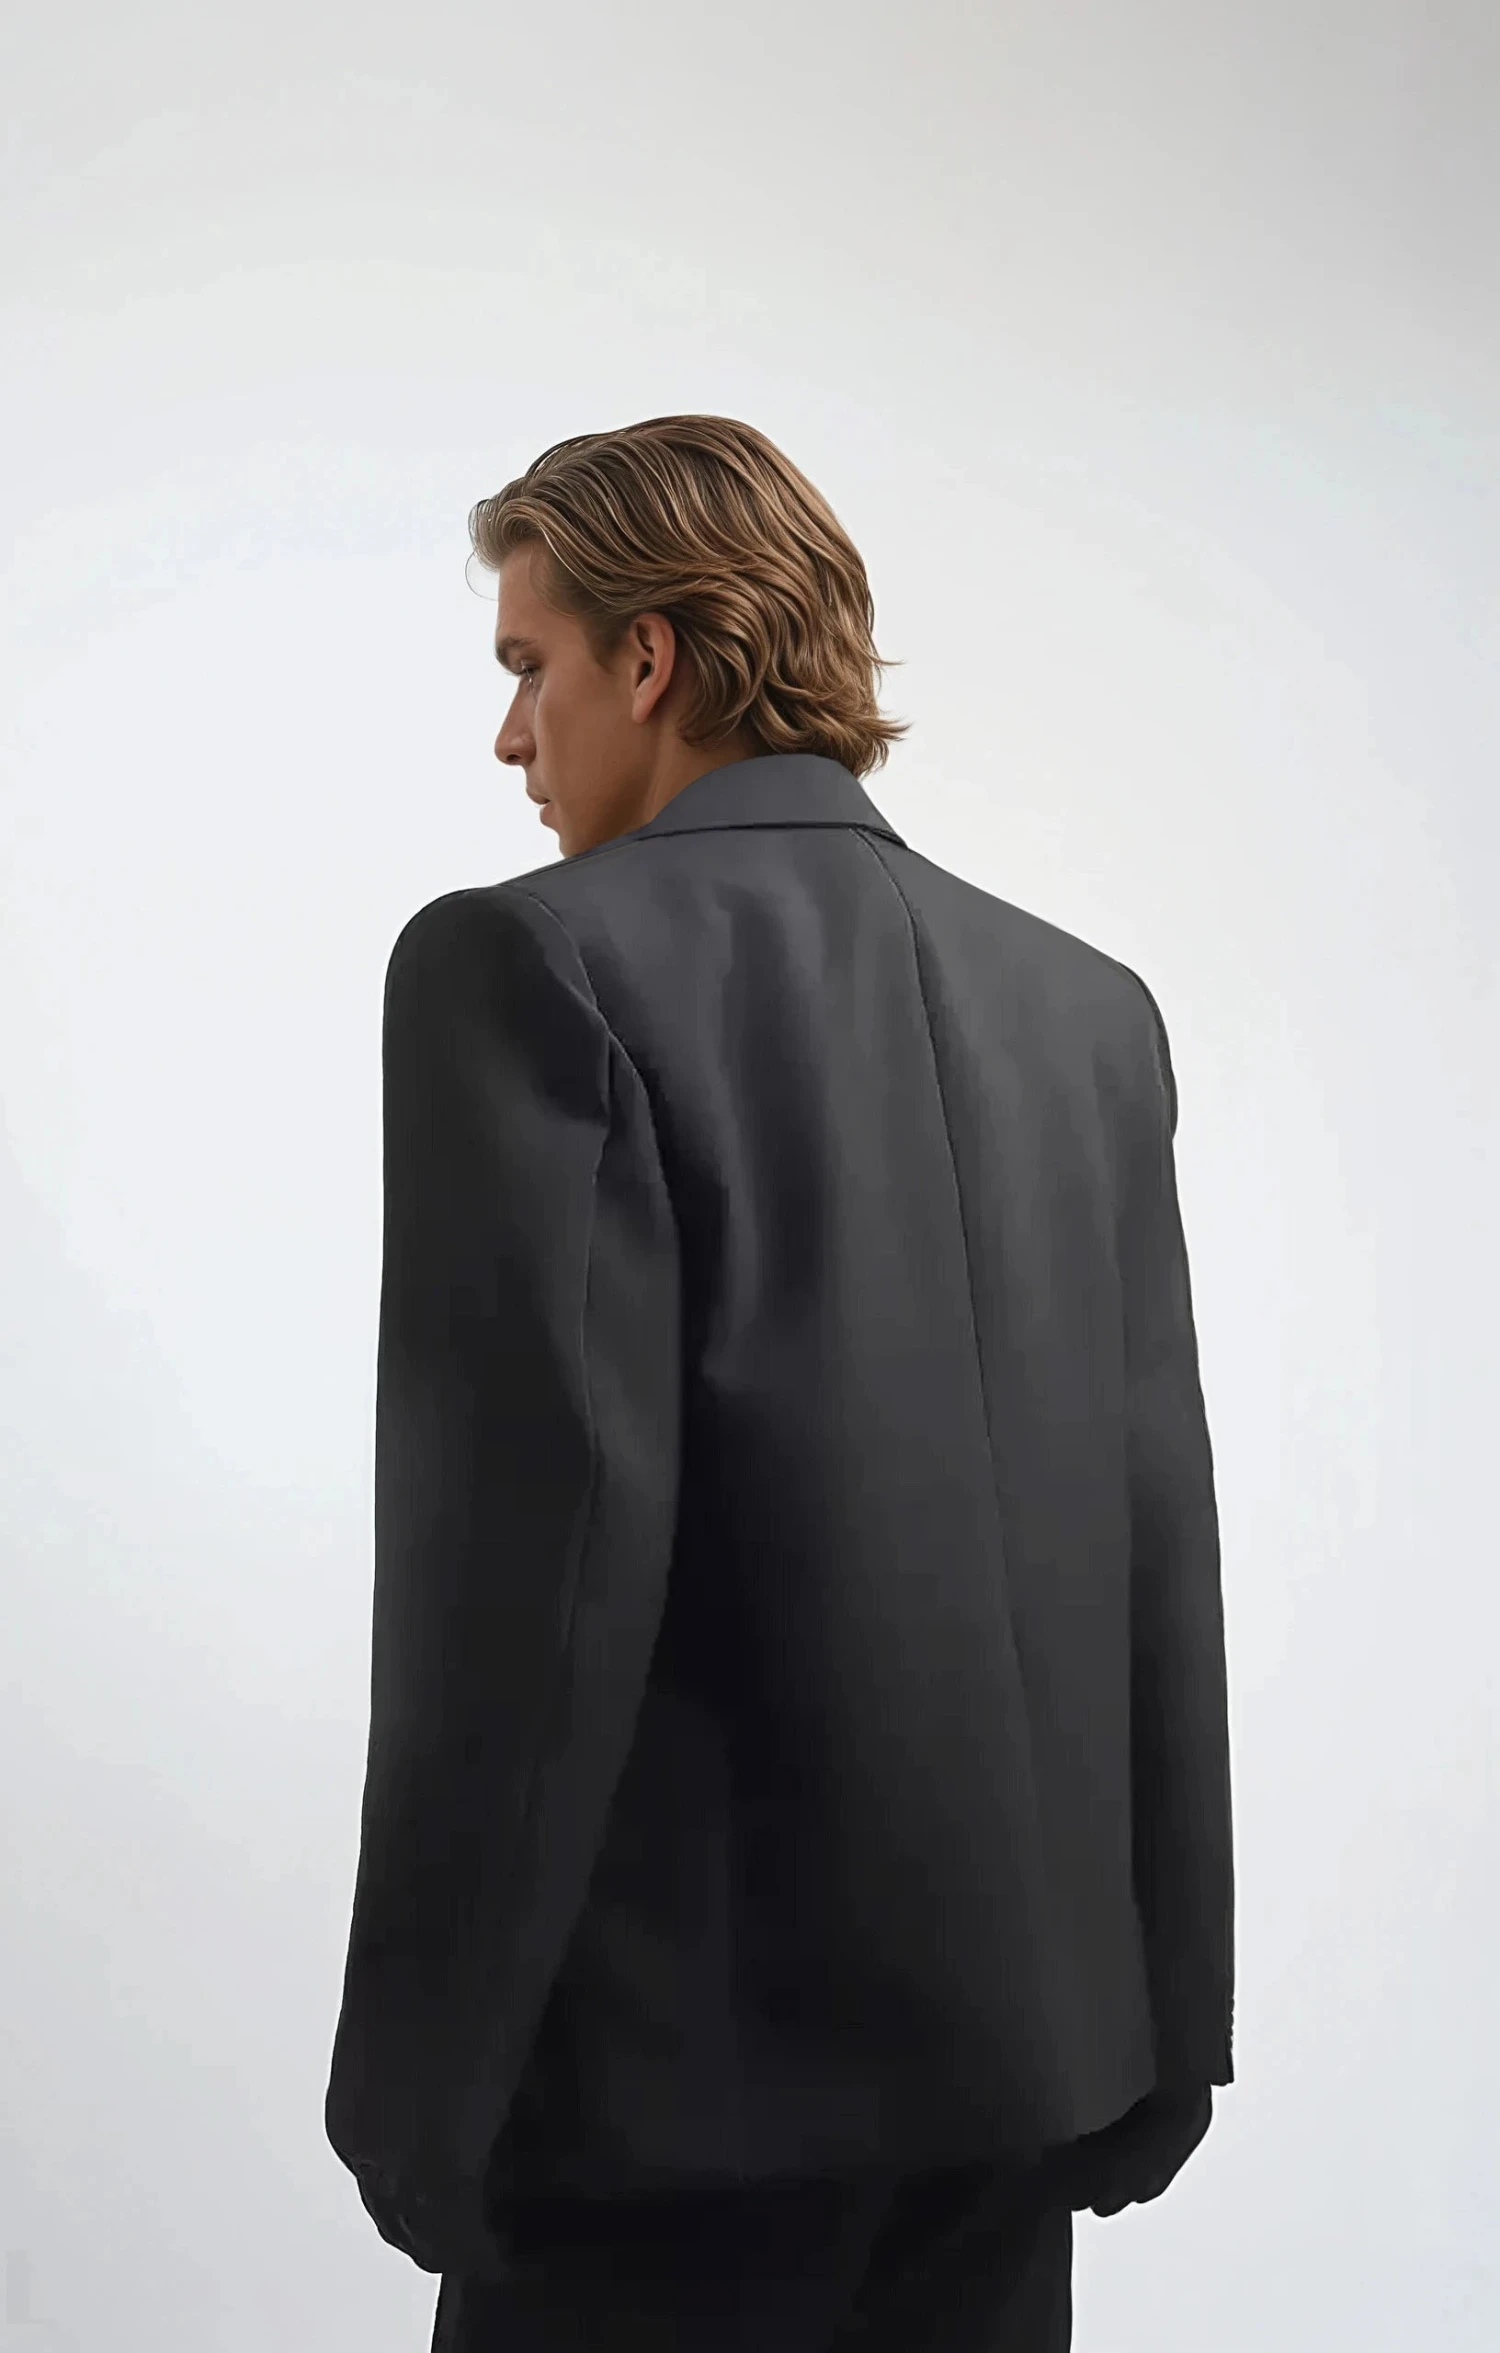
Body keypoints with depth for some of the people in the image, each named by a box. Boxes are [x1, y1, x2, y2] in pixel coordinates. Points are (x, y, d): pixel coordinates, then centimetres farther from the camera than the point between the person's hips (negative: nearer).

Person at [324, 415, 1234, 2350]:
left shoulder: (530, 967, -11)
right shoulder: (1086, 1008, 7)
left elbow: (533, 1550, -18)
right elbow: (1161, 1540, 7)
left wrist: (419, 2079, -10)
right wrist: (1163, 2012, 14)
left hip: (691, 2046, -5)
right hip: (1033, 2027, 6)